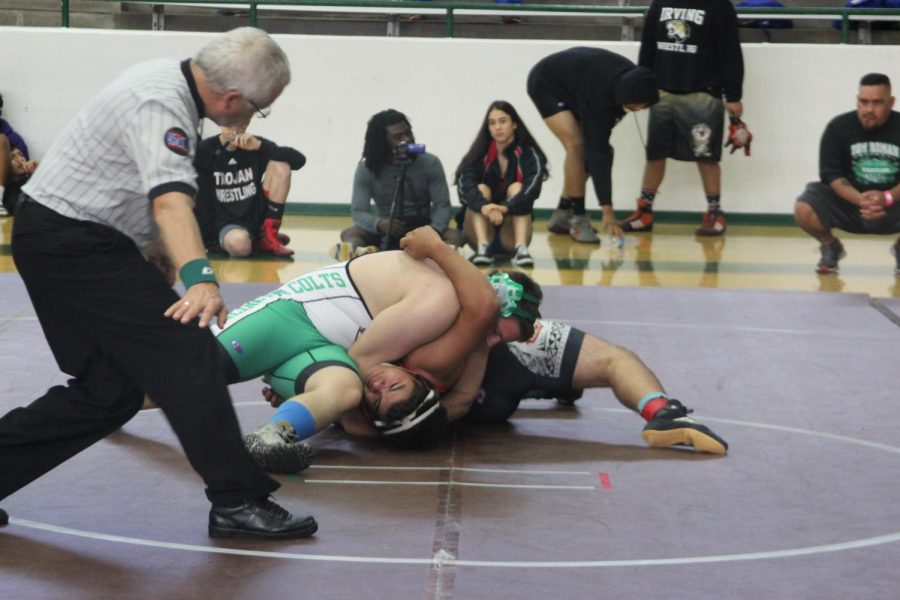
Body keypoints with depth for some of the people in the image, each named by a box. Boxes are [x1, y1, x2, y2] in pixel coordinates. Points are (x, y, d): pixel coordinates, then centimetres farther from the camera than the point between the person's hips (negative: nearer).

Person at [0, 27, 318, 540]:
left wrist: (157, 248, 32)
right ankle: (238, 501, -11)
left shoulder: (171, 80, 8)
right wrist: (200, 278, -53)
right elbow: (171, 199, -40)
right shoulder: (161, 105, -23)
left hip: (61, 241, 10)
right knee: (187, 356, -14)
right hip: (74, 242, -10)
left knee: (109, 388, 10)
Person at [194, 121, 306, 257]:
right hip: (226, 224, -3)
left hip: (257, 217, 3)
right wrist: (204, 240, -8)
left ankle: (268, 236, -9)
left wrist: (259, 146, -22)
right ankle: (254, 242, -1)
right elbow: (200, 200, -4)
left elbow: (299, 159, -12)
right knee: (238, 243, -40)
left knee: (281, 165, -16)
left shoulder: (254, 144, 0)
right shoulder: (205, 151, -5)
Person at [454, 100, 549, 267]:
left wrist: (506, 207, -41)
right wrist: (483, 206, -40)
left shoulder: (529, 154, -4)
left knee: (516, 187, -21)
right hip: (481, 232, 1)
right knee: (481, 188, -20)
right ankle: (482, 247, -40)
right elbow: (464, 186, -20)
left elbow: (532, 188, -23)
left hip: (511, 237, -1)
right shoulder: (479, 155, -1)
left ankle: (521, 248, -40)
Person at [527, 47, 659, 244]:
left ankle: (562, 216, 9)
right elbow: (598, 151, -40)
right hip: (545, 84, -8)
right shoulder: (599, 93, -40)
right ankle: (578, 218, -15)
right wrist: (607, 210, -40)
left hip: (569, 85, 8)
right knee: (577, 144, -23)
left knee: (587, 146, -1)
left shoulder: (629, 78, -20)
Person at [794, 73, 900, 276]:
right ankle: (830, 247, 7)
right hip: (848, 200, 0)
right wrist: (859, 200, -32)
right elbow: (831, 174, -14)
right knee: (803, 209, -28)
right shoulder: (838, 127, -10)